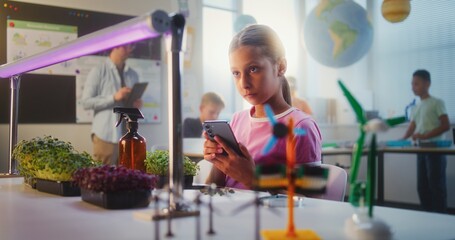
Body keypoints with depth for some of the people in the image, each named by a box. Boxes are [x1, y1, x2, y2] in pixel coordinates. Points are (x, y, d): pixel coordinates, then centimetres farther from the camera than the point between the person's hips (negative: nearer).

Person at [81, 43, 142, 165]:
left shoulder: (133, 75, 14)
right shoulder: (98, 71, -1)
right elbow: (86, 102, -7)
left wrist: (137, 104, -1)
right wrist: (114, 97, -16)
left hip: (128, 135, 5)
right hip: (105, 135, -5)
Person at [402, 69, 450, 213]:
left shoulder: (436, 103, -4)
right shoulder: (416, 108, 16)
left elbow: (446, 125, -11)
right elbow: (412, 128, 16)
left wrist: (425, 136, -19)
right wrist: (402, 139, -2)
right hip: (421, 151, 7)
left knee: (436, 186, -5)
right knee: (422, 186, 8)